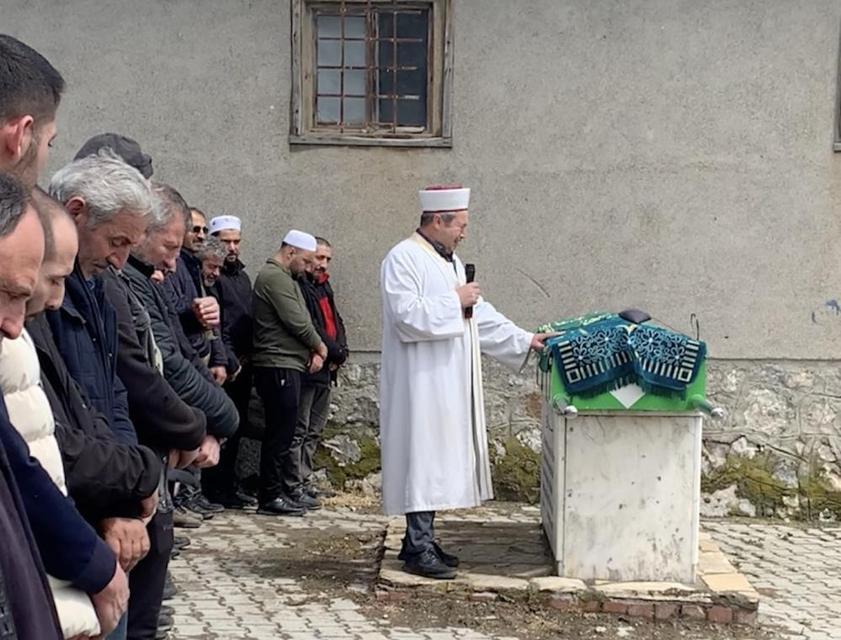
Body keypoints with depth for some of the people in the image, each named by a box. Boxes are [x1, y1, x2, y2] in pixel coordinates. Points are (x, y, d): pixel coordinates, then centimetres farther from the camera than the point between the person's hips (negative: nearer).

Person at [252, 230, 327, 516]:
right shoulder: (274, 277, -13)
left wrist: (314, 352, 2)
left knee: (284, 432, 14)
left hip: (288, 365, 11)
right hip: (278, 366, -11)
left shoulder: (285, 278, 20)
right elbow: (297, 321, -17)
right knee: (279, 432, -6)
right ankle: (270, 497, -1)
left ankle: (289, 489, 21)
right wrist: (319, 347, -1)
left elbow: (301, 320, 18)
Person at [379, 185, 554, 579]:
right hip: (421, 384, -9)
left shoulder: (449, 261, 17)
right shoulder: (403, 260, -12)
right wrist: (454, 301, -15)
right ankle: (418, 549, -3)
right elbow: (407, 315, -23)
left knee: (439, 460, 11)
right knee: (423, 459, -8)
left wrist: (525, 341, 16)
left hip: (449, 384, 9)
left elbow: (479, 315, 21)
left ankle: (421, 540, 19)